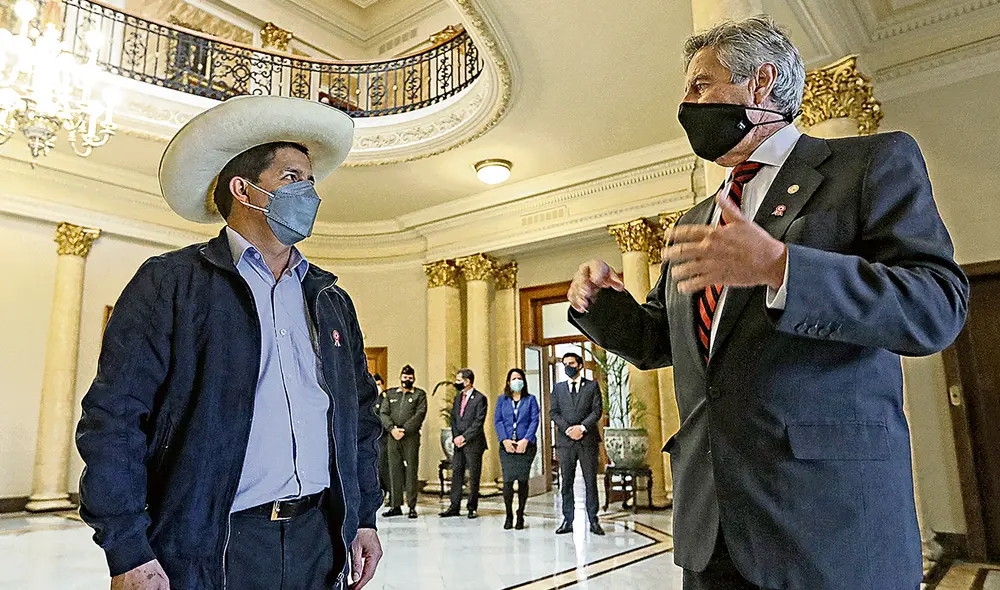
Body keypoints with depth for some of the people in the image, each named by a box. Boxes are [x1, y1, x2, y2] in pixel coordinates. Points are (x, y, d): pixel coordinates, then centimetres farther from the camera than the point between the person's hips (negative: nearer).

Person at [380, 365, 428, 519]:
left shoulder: (419, 394, 6)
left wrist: (404, 430, -14)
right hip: (393, 437, 3)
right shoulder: (391, 394, 16)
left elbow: (420, 415, -6)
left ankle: (412, 507, 2)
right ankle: (396, 506, 12)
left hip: (411, 437, -3)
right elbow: (384, 413, 7)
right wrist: (392, 428, -10)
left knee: (411, 471, -3)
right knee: (395, 471, 5)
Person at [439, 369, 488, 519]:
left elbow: (478, 423, -13)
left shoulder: (480, 399, -8)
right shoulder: (458, 398, 14)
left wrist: (464, 437, -14)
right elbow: (453, 419, 13)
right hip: (459, 442, 7)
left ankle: (472, 507, 10)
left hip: (473, 443, -6)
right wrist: (455, 437, -1)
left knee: (474, 476, 1)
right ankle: (454, 506, 12)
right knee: (456, 473, 7)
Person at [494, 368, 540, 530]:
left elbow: (534, 420, 1)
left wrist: (525, 440, -11)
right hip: (507, 445, 1)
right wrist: (504, 440, -8)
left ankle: (520, 516, 12)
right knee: (507, 480, -8)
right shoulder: (502, 399, 13)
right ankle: (509, 515, 6)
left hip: (525, 445, 0)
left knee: (523, 479, -1)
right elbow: (497, 420, 6)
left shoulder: (530, 399, 9)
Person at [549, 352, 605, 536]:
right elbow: (553, 412, 6)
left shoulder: (592, 386, 9)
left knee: (591, 481, 1)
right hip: (565, 440, 2)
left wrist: (582, 427, -13)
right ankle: (568, 521, 8)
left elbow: (597, 410, 0)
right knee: (566, 483, 3)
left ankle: (593, 521, 7)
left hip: (588, 440, -2)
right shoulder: (558, 388, 14)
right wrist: (568, 429, -9)